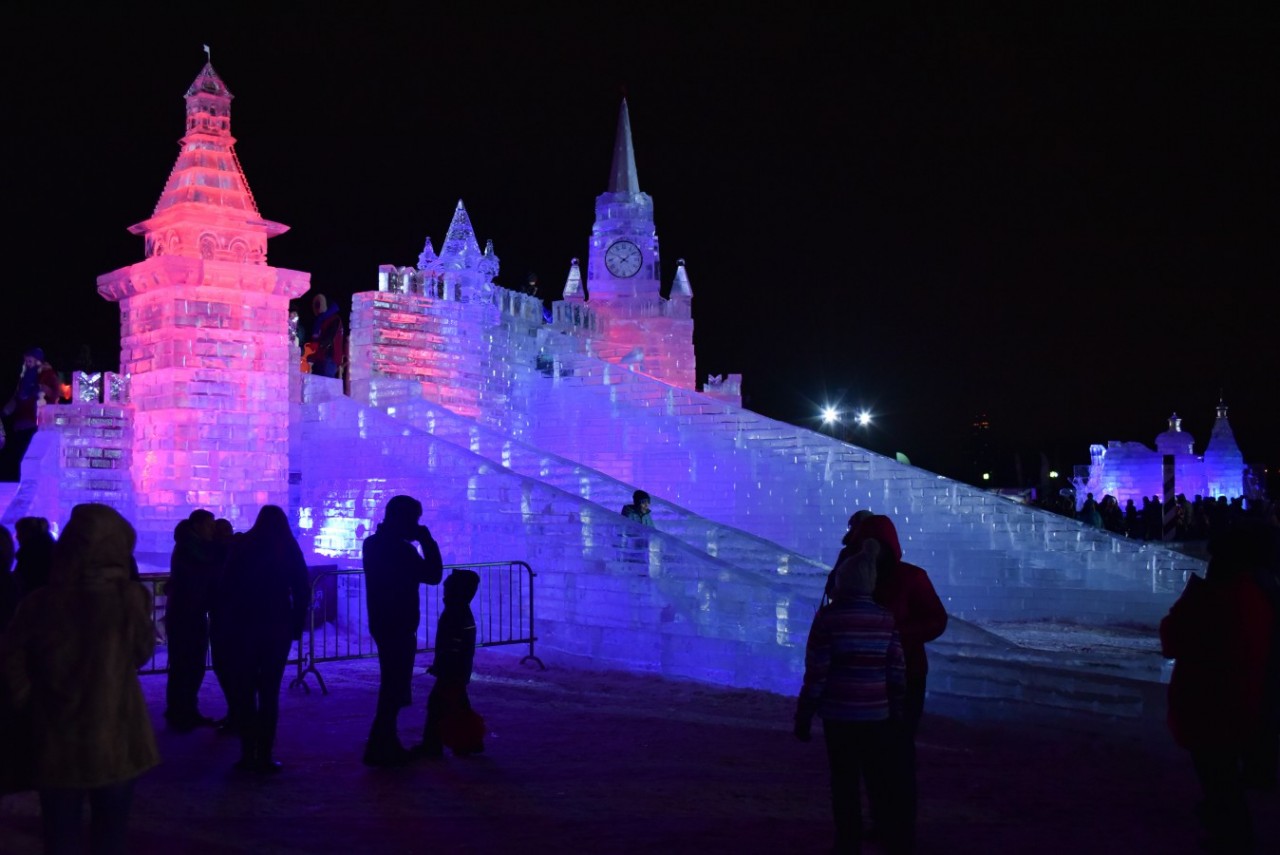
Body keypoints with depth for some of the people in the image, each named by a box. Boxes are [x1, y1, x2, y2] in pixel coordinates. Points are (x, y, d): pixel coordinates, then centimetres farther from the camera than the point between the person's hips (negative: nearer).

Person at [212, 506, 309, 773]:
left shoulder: (241, 546, 0)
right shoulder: (290, 550, 1)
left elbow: (224, 588, -3)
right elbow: (302, 593, -1)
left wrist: (221, 625, 2)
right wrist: (295, 626, 6)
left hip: (241, 626, 0)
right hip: (277, 628, 0)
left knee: (243, 691, 8)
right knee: (270, 692, 6)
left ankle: (248, 754, 6)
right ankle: (265, 755, 2)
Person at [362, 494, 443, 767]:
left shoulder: (374, 544, 10)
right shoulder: (401, 550, -19)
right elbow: (433, 575, -17)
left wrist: (422, 543, 10)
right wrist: (427, 541, -10)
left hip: (382, 623, 10)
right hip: (398, 626, -10)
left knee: (392, 686, 19)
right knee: (394, 689, -2)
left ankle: (385, 744, 28)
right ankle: (380, 748, 1)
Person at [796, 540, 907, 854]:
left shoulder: (828, 616, -9)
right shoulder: (885, 618, 1)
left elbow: (816, 672, -10)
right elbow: (897, 672, 2)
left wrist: (803, 716, -3)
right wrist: (896, 712, 13)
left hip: (838, 713, -3)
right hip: (877, 714, 3)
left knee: (845, 785, 6)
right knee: (885, 781, 15)